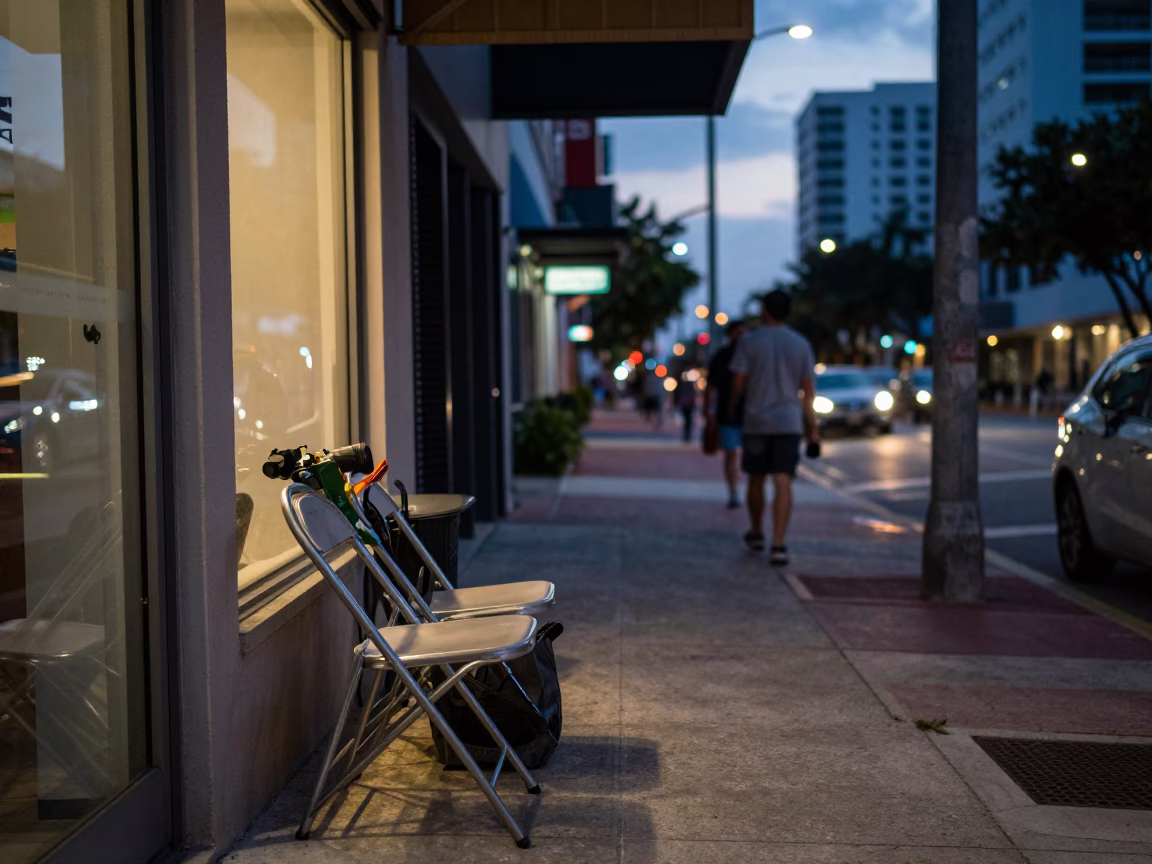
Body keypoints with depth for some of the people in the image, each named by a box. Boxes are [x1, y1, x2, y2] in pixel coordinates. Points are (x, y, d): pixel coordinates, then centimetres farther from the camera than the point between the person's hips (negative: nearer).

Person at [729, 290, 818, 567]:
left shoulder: (748, 342, -4)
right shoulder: (801, 344, 3)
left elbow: (738, 384, -5)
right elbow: (808, 390, 3)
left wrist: (731, 407, 15)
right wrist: (812, 426, 10)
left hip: (755, 422, 0)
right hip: (789, 423, 1)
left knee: (756, 480, 15)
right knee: (783, 484, -5)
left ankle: (756, 534, 32)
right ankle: (778, 545, -12)